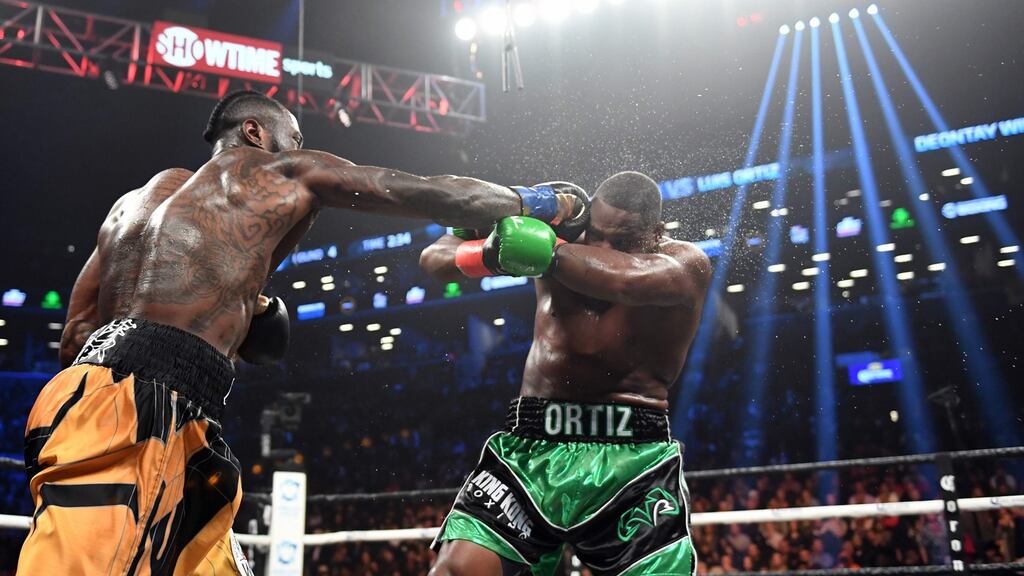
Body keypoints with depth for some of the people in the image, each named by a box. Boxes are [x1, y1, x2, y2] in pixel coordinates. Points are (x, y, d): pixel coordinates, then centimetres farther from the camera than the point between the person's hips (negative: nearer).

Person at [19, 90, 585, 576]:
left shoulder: (137, 199, 29)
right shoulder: (279, 169, 12)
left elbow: (75, 340, 24)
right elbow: (431, 194, 14)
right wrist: (532, 201, 29)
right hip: (133, 409, -8)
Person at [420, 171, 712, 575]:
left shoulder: (686, 262, -2)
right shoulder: (560, 231, 5)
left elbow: (629, 280, -28)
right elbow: (435, 259, 6)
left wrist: (549, 252, -20)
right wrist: (486, 252, -15)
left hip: (632, 454, -1)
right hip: (531, 445, 2)